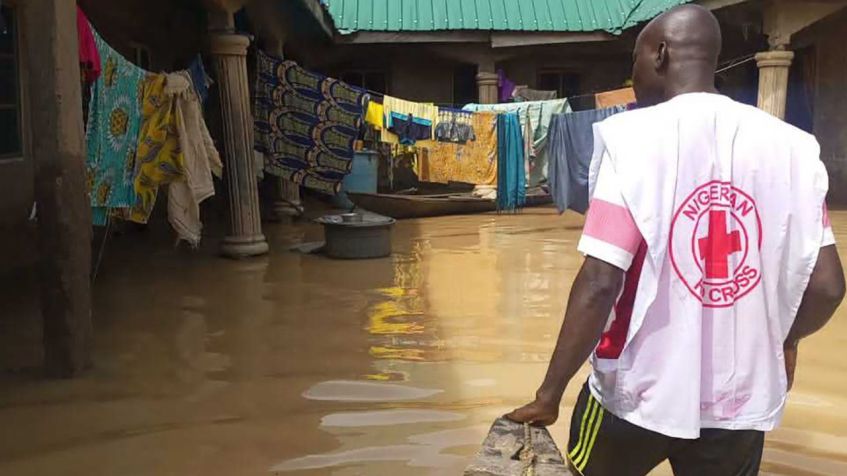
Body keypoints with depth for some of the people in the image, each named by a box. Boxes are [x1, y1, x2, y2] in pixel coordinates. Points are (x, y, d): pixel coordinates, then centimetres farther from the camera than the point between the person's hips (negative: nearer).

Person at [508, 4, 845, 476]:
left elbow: (599, 285, -20)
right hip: (741, 399, 3)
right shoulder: (793, 145, -4)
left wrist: (550, 393, -9)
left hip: (639, 392, -3)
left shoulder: (632, 137, -14)